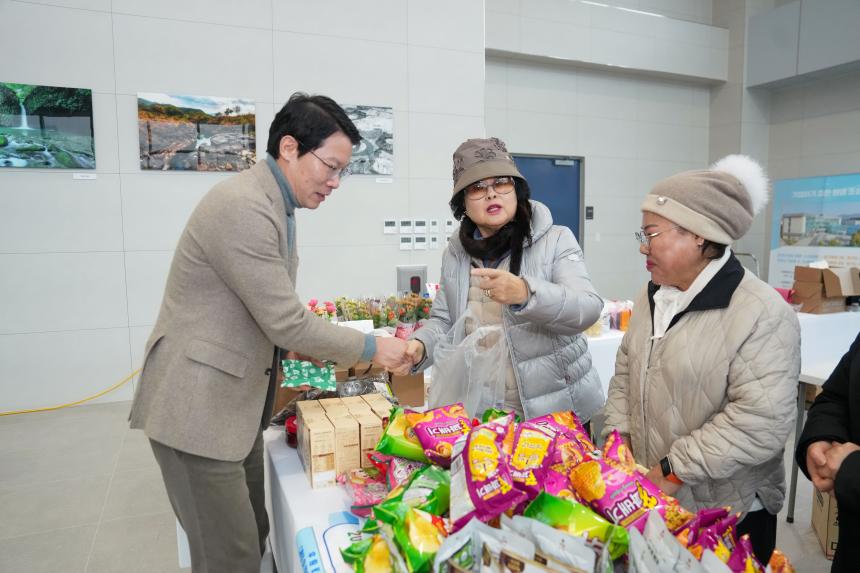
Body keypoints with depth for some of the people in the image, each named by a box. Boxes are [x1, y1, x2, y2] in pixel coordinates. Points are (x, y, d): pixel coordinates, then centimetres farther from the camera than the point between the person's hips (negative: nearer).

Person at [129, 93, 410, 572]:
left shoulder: (276, 206, 10)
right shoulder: (242, 207, -22)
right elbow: (285, 321, -23)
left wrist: (311, 347, 7)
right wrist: (371, 348, -13)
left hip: (238, 400, 9)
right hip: (197, 406, -9)